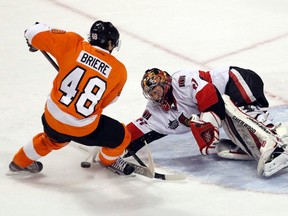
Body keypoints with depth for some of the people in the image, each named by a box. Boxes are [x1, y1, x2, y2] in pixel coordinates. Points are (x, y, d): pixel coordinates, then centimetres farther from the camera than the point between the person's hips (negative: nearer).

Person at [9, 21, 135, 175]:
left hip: (52, 118, 4)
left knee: (54, 139, 39)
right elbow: (106, 101, 4)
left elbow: (36, 33, -6)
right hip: (83, 129, -4)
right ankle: (108, 160, 50)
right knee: (121, 137, 22)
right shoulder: (119, 70, -9)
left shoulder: (73, 44, -9)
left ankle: (21, 162, 57)